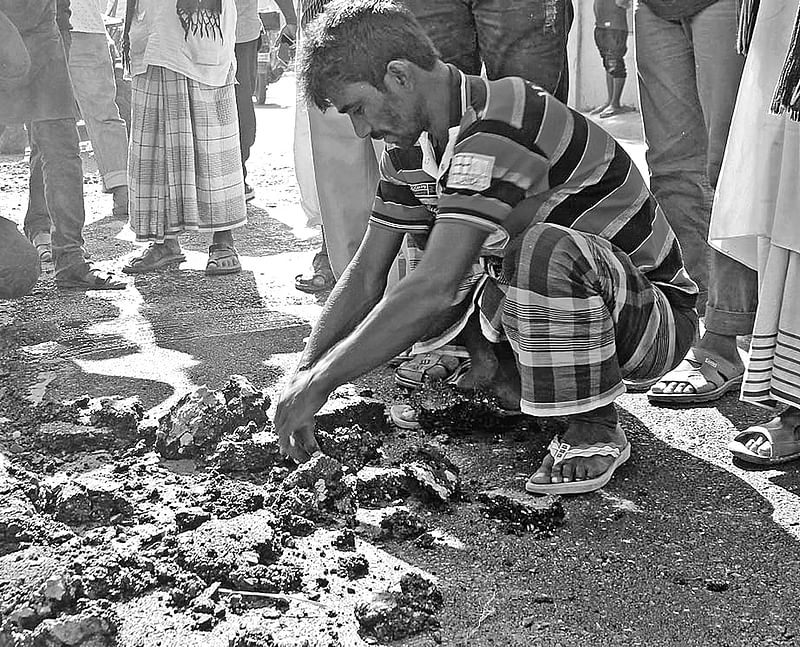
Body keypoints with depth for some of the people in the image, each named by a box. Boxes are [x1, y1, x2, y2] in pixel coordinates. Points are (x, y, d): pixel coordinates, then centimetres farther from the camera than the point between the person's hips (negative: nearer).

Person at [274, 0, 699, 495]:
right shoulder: (411, 147, 0)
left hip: (659, 318, -8)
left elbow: (434, 290, -37)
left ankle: (596, 432, -17)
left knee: (543, 249, -37)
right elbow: (367, 274, 4)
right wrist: (304, 372, -6)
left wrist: (319, 383, -32)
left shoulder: (499, 127, -30)